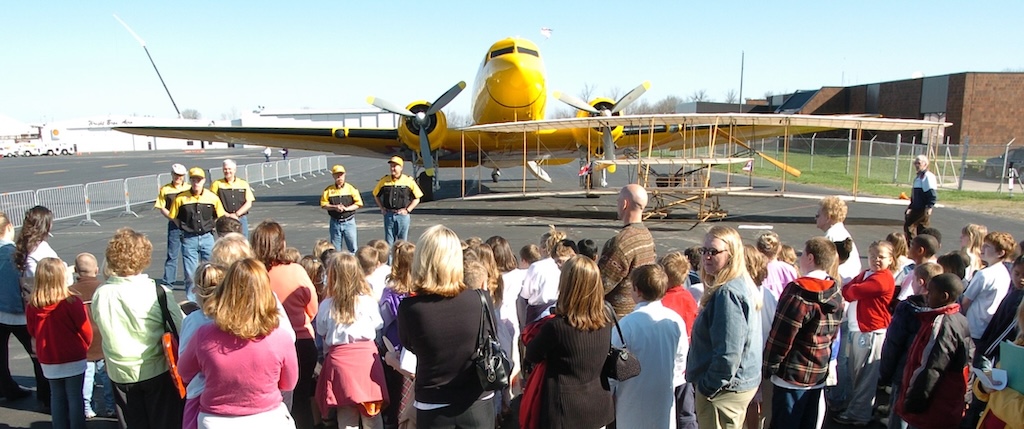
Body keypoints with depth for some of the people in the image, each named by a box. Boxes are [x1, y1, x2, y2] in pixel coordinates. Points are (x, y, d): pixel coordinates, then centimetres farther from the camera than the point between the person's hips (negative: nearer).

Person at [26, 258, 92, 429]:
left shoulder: (32, 305, -9)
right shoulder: (72, 302, -21)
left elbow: (32, 331, 7)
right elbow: (86, 331, -12)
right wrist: (84, 346, 8)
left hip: (48, 361, 4)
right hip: (73, 360, -4)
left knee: (57, 397, 17)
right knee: (75, 398, 6)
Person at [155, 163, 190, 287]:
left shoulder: (189, 189, 7)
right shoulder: (165, 189, 3)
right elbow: (162, 208, 2)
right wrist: (173, 218, -12)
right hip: (174, 225, -1)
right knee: (172, 254, -1)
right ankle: (167, 281, 5)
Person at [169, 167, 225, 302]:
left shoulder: (212, 197, 0)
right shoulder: (181, 198, -5)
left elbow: (220, 216, 12)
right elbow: (174, 217, 5)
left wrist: (210, 227, 4)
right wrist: (185, 228, -1)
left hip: (207, 238, 1)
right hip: (189, 239, -1)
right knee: (190, 273, 3)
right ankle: (191, 302, 14)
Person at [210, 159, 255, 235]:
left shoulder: (244, 184, 8)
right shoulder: (217, 184, 3)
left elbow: (249, 203, 3)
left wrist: (236, 214, -10)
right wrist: (227, 215, -13)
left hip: (241, 219, 2)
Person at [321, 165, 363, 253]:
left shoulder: (351, 188, 1)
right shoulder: (328, 190, 2)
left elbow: (358, 203, -1)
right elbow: (323, 205, 1)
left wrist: (346, 208, -14)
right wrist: (335, 207, -15)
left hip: (349, 222, -1)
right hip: (335, 222, 1)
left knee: (352, 247, -2)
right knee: (335, 249, 8)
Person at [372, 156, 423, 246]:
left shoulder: (409, 181, -2)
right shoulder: (384, 181, 4)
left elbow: (417, 198, 4)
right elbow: (376, 195, 17)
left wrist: (408, 210, -5)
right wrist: (382, 208, 6)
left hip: (402, 215, -2)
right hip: (388, 215, 2)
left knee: (403, 241, 4)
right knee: (389, 241, 7)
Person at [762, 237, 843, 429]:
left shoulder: (799, 290, -19)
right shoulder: (836, 294, 5)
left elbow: (780, 336, -19)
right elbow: (832, 335, 13)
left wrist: (769, 367, -9)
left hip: (792, 375, -7)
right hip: (819, 374, 8)